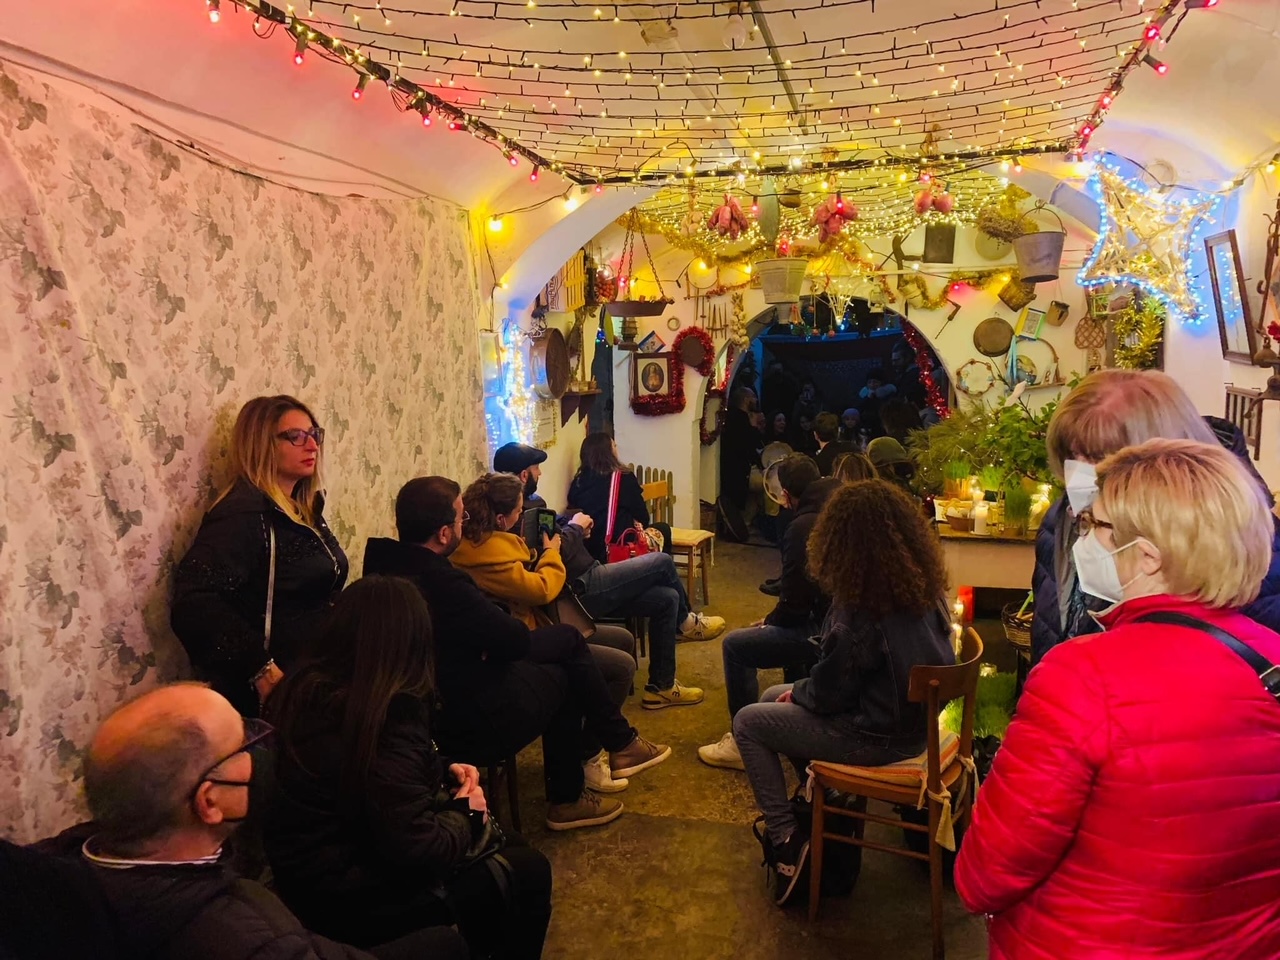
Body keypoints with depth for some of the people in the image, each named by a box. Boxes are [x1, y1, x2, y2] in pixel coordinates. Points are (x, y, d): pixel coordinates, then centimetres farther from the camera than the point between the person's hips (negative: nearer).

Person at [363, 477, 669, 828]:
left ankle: (590, 752, 27)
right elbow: (515, 639, -19)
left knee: (566, 637, 15)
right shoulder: (440, 583, -33)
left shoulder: (385, 562, -4)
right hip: (470, 724, -8)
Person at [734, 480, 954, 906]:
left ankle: (787, 840, 6)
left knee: (748, 721, 6)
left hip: (877, 737, -8)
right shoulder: (926, 589, -3)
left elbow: (830, 691, -19)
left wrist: (795, 693, 3)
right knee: (774, 696, 21)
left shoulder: (859, 609, -27)